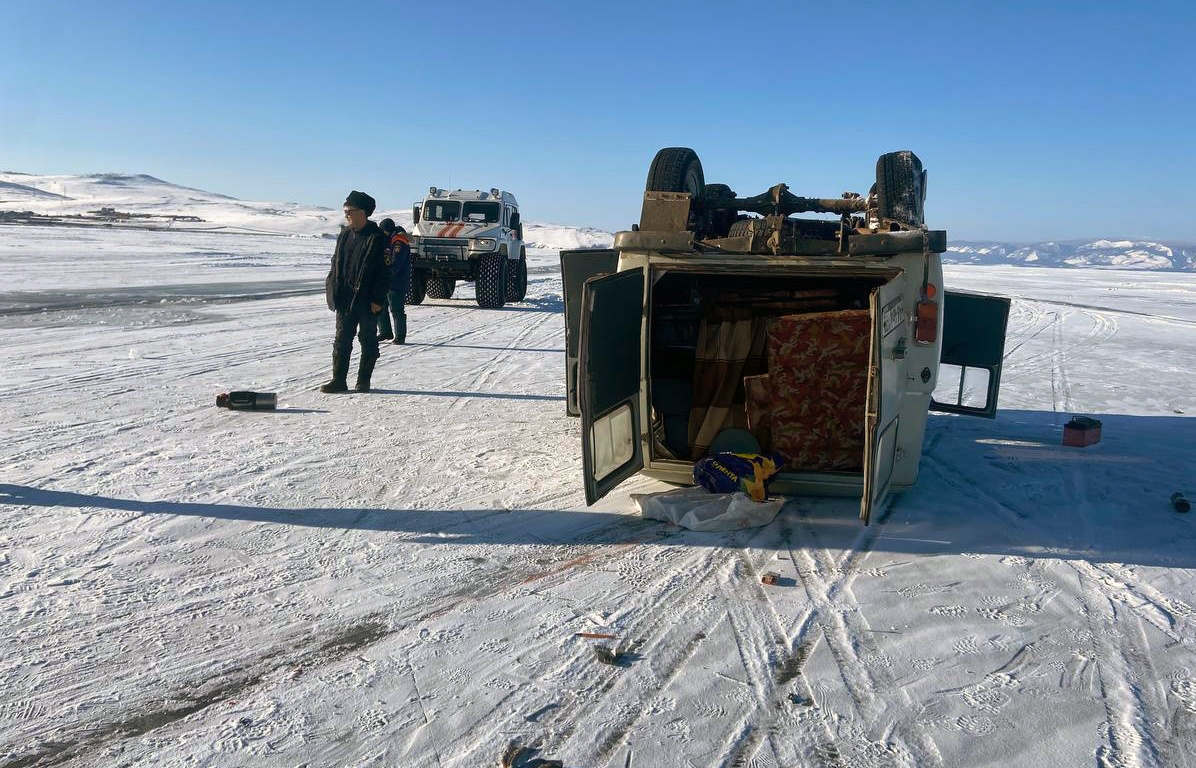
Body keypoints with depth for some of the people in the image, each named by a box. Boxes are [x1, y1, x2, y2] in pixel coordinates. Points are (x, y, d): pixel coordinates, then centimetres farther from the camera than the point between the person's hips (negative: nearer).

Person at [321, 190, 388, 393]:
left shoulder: (377, 238, -9)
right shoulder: (345, 235, 10)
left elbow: (382, 272, -12)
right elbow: (336, 263, 17)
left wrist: (377, 299, -16)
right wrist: (332, 289, 9)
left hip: (367, 300, -6)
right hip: (345, 298, 6)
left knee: (368, 341, 6)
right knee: (342, 340, 6)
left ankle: (363, 381, 15)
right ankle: (338, 380, 11)